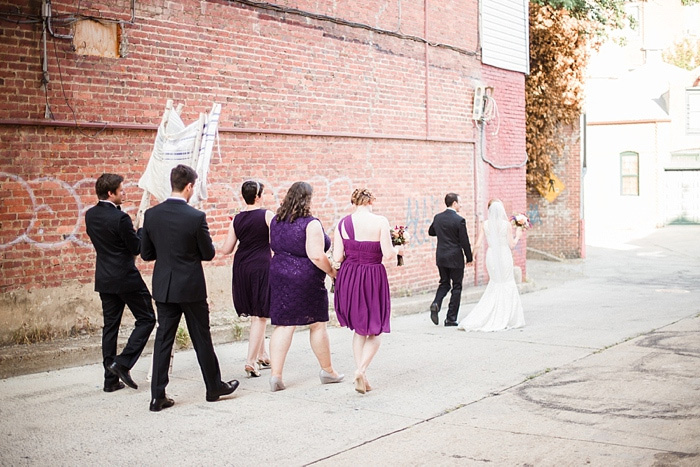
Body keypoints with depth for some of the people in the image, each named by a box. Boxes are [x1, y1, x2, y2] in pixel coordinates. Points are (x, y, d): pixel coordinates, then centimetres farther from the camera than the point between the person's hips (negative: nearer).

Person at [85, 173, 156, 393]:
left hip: (104, 279, 7)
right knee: (146, 319, 6)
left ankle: (111, 379, 13)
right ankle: (123, 363, -5)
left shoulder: (90, 215, 4)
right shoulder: (120, 218, -19)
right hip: (126, 278, -7)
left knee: (110, 325, 11)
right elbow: (137, 248, -13)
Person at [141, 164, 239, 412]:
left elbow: (146, 254, 3)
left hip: (164, 287, 4)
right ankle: (214, 387, 24)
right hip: (191, 287, -3)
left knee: (163, 339, 8)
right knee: (201, 338, 10)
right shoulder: (196, 217, -15)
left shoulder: (151, 215, -3)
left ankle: (158, 395, 7)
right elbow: (208, 254, -7)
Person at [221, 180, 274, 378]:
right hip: (262, 267, -5)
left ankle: (262, 356, 28)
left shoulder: (236, 219, 4)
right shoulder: (267, 215, -8)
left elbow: (226, 250, 4)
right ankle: (251, 360, -5)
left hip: (241, 267, 5)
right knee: (261, 316, 1)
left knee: (254, 315, 18)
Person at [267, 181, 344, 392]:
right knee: (317, 324, 10)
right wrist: (333, 272, -9)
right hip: (306, 278, -5)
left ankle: (276, 374, -3)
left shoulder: (276, 221, 6)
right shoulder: (311, 224, -15)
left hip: (279, 275, 5)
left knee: (283, 325, 6)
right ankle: (327, 370, 24)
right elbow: (316, 256, -21)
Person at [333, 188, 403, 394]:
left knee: (359, 328, 20)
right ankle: (361, 370, -7)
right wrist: (398, 249, 10)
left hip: (348, 278, 3)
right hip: (373, 278, -3)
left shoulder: (343, 223, -1)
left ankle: (360, 372, 14)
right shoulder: (380, 222, -10)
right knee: (375, 330, 13)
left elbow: (337, 257, -2)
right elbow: (388, 254, -12)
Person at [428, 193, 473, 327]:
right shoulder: (459, 220, -15)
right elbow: (465, 241, -12)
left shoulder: (437, 218, 2)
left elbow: (430, 232, 19)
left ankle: (436, 303, -8)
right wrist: (469, 258, -1)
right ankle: (451, 318, 7)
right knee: (456, 287, 6)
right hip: (455, 258, -5)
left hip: (441, 257, 5)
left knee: (444, 283, 20)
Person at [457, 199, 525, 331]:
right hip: (504, 256, -3)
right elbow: (511, 245, -4)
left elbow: (478, 244, -5)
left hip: (491, 256, 3)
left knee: (495, 284, 18)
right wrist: (517, 236, 13)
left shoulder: (484, 224, -4)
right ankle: (506, 320, 14)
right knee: (506, 286, 10)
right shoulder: (507, 224, -8)